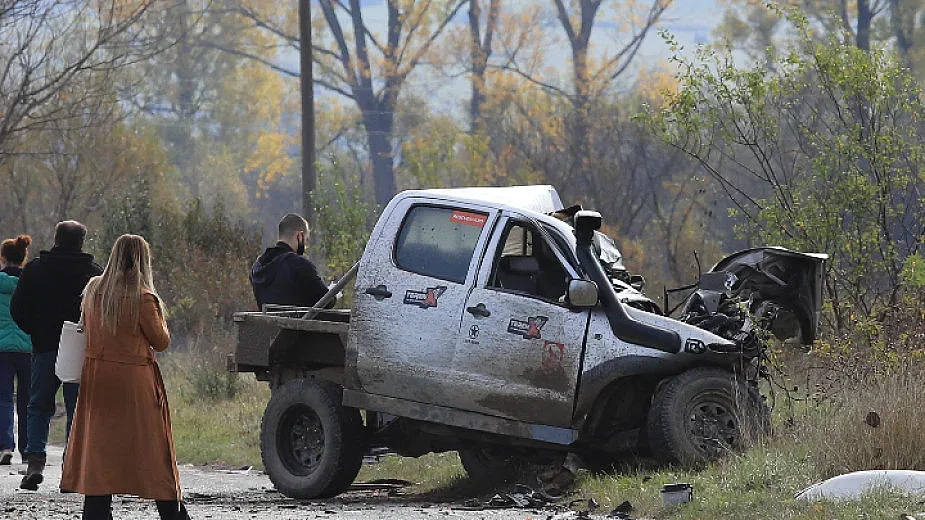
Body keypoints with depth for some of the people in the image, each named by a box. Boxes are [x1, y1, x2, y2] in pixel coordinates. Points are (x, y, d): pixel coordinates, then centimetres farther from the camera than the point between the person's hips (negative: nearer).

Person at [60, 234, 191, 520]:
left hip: (97, 377, 4)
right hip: (135, 378, -4)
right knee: (152, 448, 5)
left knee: (99, 445, 6)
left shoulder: (93, 290, 1)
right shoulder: (143, 298, -15)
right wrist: (159, 316, 9)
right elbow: (161, 342, -5)